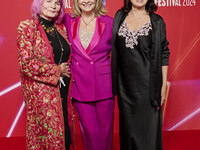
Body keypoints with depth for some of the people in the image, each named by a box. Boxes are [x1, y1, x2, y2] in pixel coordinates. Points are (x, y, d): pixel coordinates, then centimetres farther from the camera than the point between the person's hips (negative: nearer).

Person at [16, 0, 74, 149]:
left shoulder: (61, 28, 12)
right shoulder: (28, 29, -6)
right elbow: (25, 63, -15)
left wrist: (67, 69, 3)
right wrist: (57, 70, -11)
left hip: (63, 90, 6)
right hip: (41, 91, -5)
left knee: (66, 133, 9)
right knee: (48, 133, 1)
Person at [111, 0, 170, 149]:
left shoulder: (157, 21, -1)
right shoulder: (119, 16, 7)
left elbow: (164, 54, 0)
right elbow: (114, 49, 10)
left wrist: (164, 84, -4)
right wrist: (114, 81, 6)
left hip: (147, 84, -2)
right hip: (125, 83, 3)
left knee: (148, 126, 4)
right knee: (127, 125, 14)